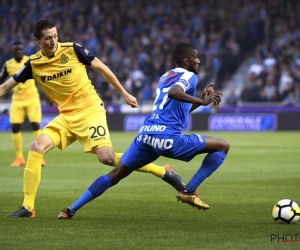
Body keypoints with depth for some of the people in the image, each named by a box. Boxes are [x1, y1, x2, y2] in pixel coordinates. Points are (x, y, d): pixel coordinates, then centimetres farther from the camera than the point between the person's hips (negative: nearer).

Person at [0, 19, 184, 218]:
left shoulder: (72, 49, -10)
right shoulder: (33, 64, -2)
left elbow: (101, 68, 2)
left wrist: (125, 94, 6)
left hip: (90, 110, -4)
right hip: (66, 116, 4)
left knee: (107, 158, -18)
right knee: (37, 147, -14)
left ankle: (164, 172, -3)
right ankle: (28, 207, -8)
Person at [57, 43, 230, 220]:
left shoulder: (165, 76, 27)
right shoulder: (189, 76, 1)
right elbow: (173, 92, -22)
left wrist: (202, 99, 35)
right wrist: (202, 102, -20)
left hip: (146, 134, 7)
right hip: (168, 137, -7)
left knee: (117, 174, 16)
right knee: (222, 146, 4)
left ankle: (71, 209, 7)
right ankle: (189, 192, 2)